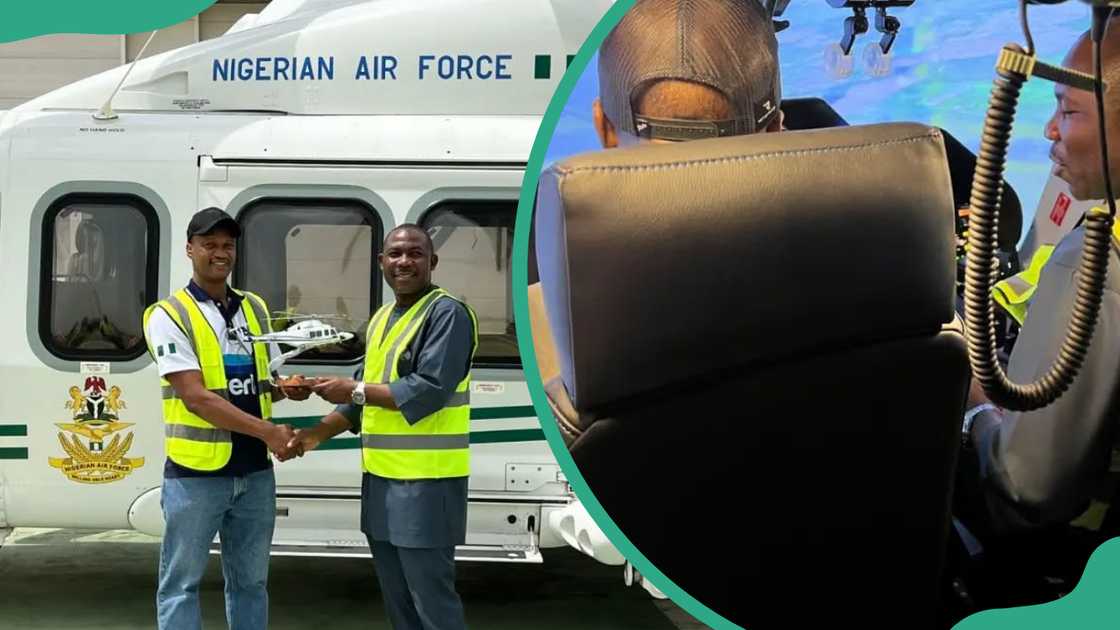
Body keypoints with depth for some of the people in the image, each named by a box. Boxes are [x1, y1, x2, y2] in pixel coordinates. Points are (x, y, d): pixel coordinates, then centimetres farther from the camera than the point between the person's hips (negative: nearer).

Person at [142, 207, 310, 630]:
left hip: (255, 471, 6)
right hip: (196, 472, -5)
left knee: (251, 580, 15)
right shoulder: (169, 315, -8)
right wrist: (267, 431, -21)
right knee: (181, 582, 4)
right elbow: (195, 396, -17)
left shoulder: (255, 309, 10)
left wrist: (288, 388, -4)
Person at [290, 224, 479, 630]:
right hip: (381, 477, 9)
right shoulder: (381, 318, 16)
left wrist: (354, 389, -14)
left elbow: (429, 390, -21)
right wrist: (317, 433, 11)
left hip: (425, 481, -9)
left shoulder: (448, 314, -11)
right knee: (397, 597, 17)